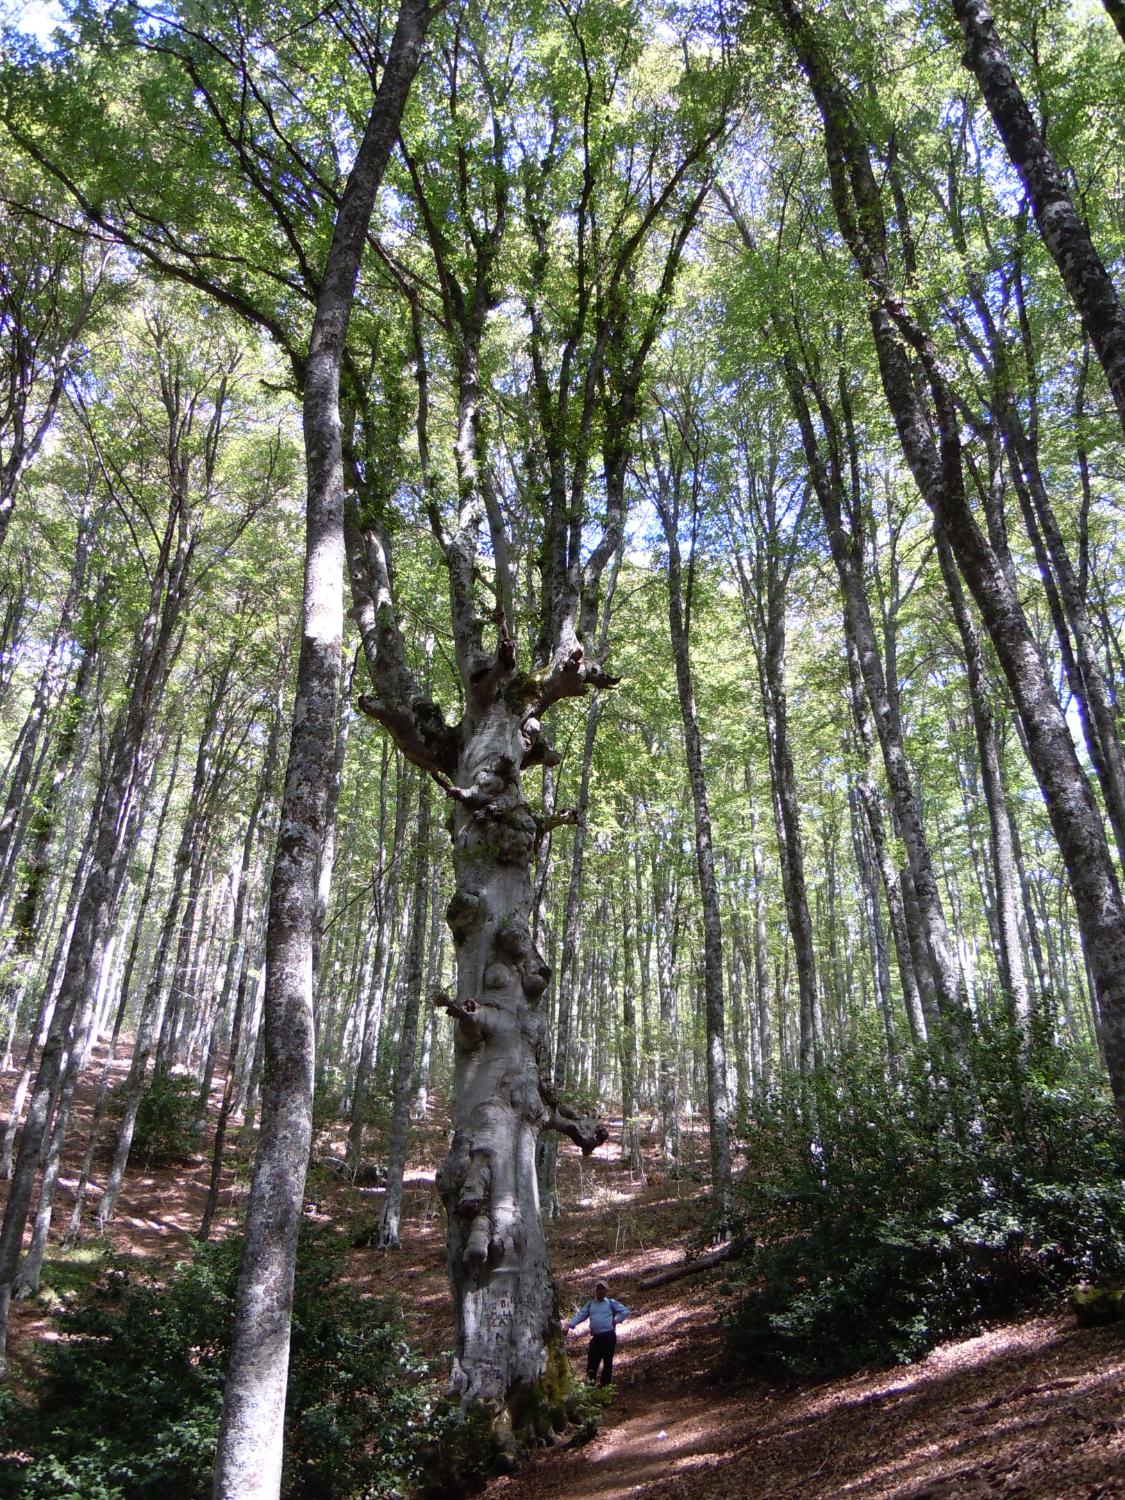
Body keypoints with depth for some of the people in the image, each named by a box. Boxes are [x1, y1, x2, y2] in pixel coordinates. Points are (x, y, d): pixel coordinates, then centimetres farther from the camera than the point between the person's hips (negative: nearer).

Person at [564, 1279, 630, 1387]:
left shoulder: (611, 1303, 4)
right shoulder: (590, 1304, 15)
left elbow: (625, 1311, 1)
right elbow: (580, 1315, 6)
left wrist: (616, 1321, -6)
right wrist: (570, 1325, -7)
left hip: (608, 1336, -4)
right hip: (595, 1337, 4)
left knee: (607, 1363, 1)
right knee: (592, 1363, -1)